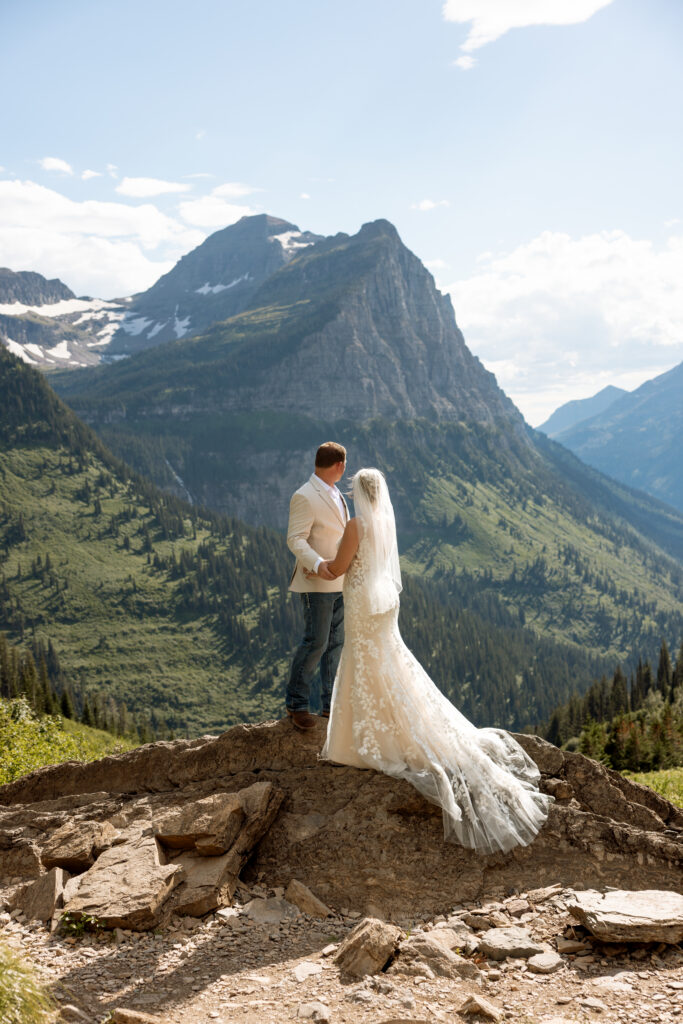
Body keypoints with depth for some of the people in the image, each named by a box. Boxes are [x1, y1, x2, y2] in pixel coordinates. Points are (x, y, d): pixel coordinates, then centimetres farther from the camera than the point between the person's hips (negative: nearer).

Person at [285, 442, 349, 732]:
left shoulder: (335, 494, 13)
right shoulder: (305, 497, -14)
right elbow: (295, 539, -20)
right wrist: (317, 564, -33)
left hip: (340, 581, 9)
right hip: (317, 582, -8)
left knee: (335, 642, 10)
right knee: (316, 642, -8)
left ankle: (331, 703, 17)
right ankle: (297, 703, 5)